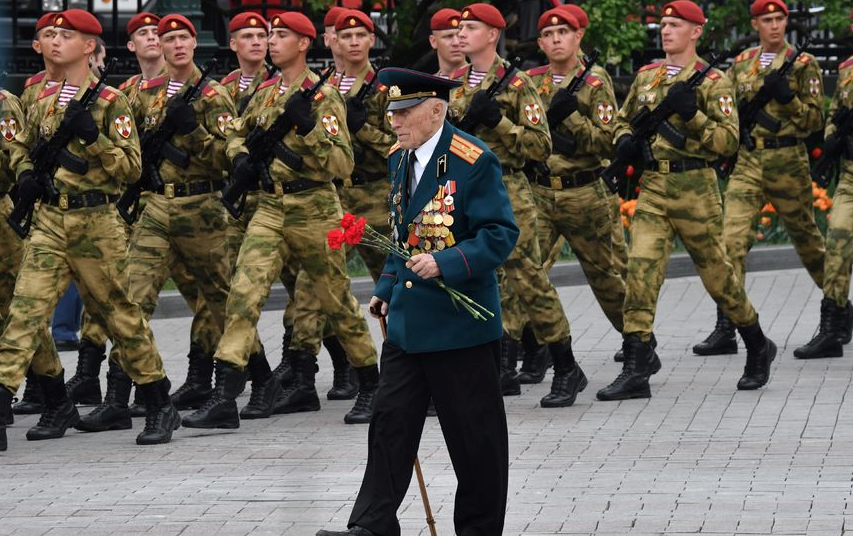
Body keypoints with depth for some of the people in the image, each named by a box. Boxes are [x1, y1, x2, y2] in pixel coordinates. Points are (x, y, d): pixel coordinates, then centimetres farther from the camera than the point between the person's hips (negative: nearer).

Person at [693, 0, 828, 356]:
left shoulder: (803, 64, -1)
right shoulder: (741, 63, 11)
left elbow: (815, 120, -5)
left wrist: (786, 97, -20)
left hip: (787, 162, -3)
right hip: (746, 162, 3)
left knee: (806, 239, 12)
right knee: (732, 239, -11)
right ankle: (726, 330, -13)